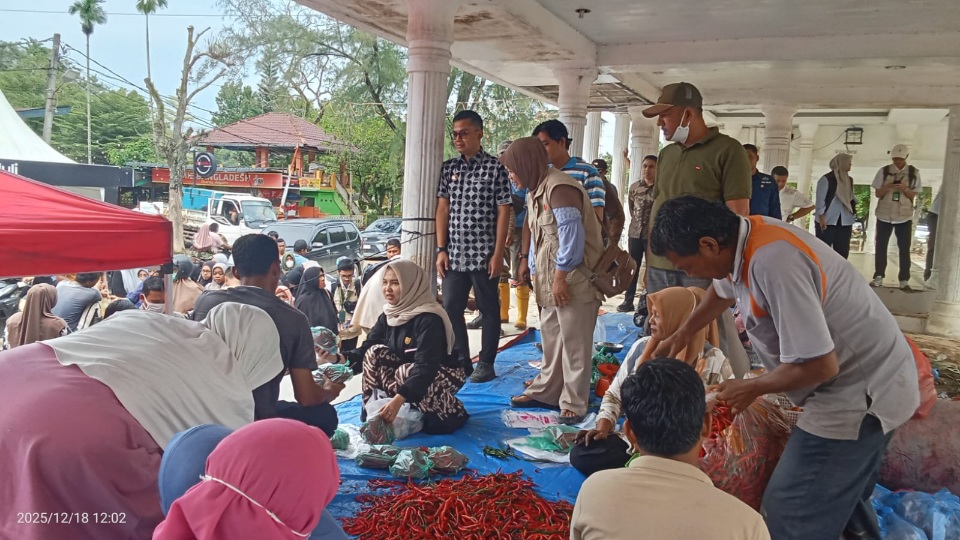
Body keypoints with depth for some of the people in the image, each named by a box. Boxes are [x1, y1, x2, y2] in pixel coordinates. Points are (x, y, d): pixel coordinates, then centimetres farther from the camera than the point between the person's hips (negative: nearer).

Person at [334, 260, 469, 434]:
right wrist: (338, 358, -28)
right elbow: (367, 349, -8)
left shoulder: (429, 319, -27)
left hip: (445, 374, -6)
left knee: (405, 373, -35)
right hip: (407, 371, 7)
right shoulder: (389, 314, -3)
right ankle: (372, 413, -10)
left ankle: (451, 411, -14)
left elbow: (425, 367, -35)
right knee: (375, 352, -16)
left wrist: (398, 399, -46)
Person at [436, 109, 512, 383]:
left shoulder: (495, 168, -4)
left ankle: (486, 363, 20)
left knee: (489, 309, 7)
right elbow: (442, 209, 7)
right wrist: (441, 250, 1)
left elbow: (503, 212, -5)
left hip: (484, 255, -4)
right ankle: (460, 360, 23)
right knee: (450, 308, 8)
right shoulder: (448, 168, 8)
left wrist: (498, 254, -10)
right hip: (454, 254, 4)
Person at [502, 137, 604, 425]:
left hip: (573, 278, -10)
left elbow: (571, 236, -21)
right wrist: (532, 269, 14)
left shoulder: (559, 187, -17)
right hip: (552, 280, 10)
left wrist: (561, 276, -19)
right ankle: (546, 391, 29)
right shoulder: (536, 191, 16)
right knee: (551, 337, 17)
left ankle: (574, 404, 6)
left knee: (574, 342, -2)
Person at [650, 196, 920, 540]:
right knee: (841, 497, 26)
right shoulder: (744, 236, -4)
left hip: (861, 393, -9)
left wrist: (751, 388, -13)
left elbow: (820, 365, -30)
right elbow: (723, 290, 21)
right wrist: (680, 336, 30)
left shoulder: (773, 263, -33)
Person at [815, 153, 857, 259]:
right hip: (827, 222, -6)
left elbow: (851, 198, 21)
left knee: (842, 252, 6)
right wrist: (821, 218, -14)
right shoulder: (826, 179, -7)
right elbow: (820, 200, -9)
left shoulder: (849, 180, 13)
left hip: (844, 222, 6)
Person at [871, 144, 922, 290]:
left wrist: (905, 189, -20)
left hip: (904, 216, 0)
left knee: (904, 248, 2)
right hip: (884, 215, 0)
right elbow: (878, 193, 0)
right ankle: (878, 277, 13)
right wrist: (888, 187, -20)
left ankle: (904, 280, 6)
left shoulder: (914, 173, 0)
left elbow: (913, 195, 1)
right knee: (881, 247, 5)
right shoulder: (884, 171, -1)